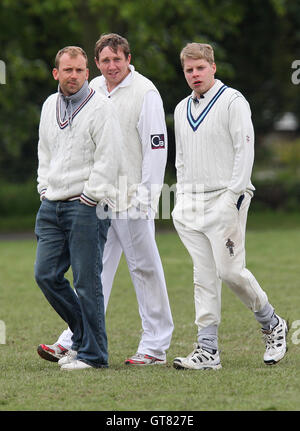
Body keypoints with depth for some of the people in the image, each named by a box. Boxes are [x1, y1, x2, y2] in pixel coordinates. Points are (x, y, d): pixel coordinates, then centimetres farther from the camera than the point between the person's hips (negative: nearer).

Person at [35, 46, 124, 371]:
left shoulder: (101, 108, -7)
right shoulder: (50, 106, 15)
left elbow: (109, 160, -12)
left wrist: (88, 198, -13)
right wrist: (45, 188, 14)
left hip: (86, 206, -7)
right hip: (52, 206, 7)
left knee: (87, 281, -6)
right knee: (45, 274, 3)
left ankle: (93, 353, 1)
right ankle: (83, 334, 19)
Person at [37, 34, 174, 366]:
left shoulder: (145, 92, -8)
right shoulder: (92, 90, 11)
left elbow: (156, 145, -10)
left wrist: (148, 195, -14)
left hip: (133, 195, -6)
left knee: (144, 265, 0)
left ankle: (156, 346, 7)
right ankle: (75, 341, 4)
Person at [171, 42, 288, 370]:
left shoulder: (232, 102, -4)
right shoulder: (181, 110, 17)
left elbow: (245, 150, -9)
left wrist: (234, 196, -15)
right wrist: (181, 200, 14)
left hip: (225, 200, -6)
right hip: (191, 204, 6)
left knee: (229, 270, -11)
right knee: (204, 276, 2)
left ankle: (272, 325, 10)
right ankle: (207, 349, 0)